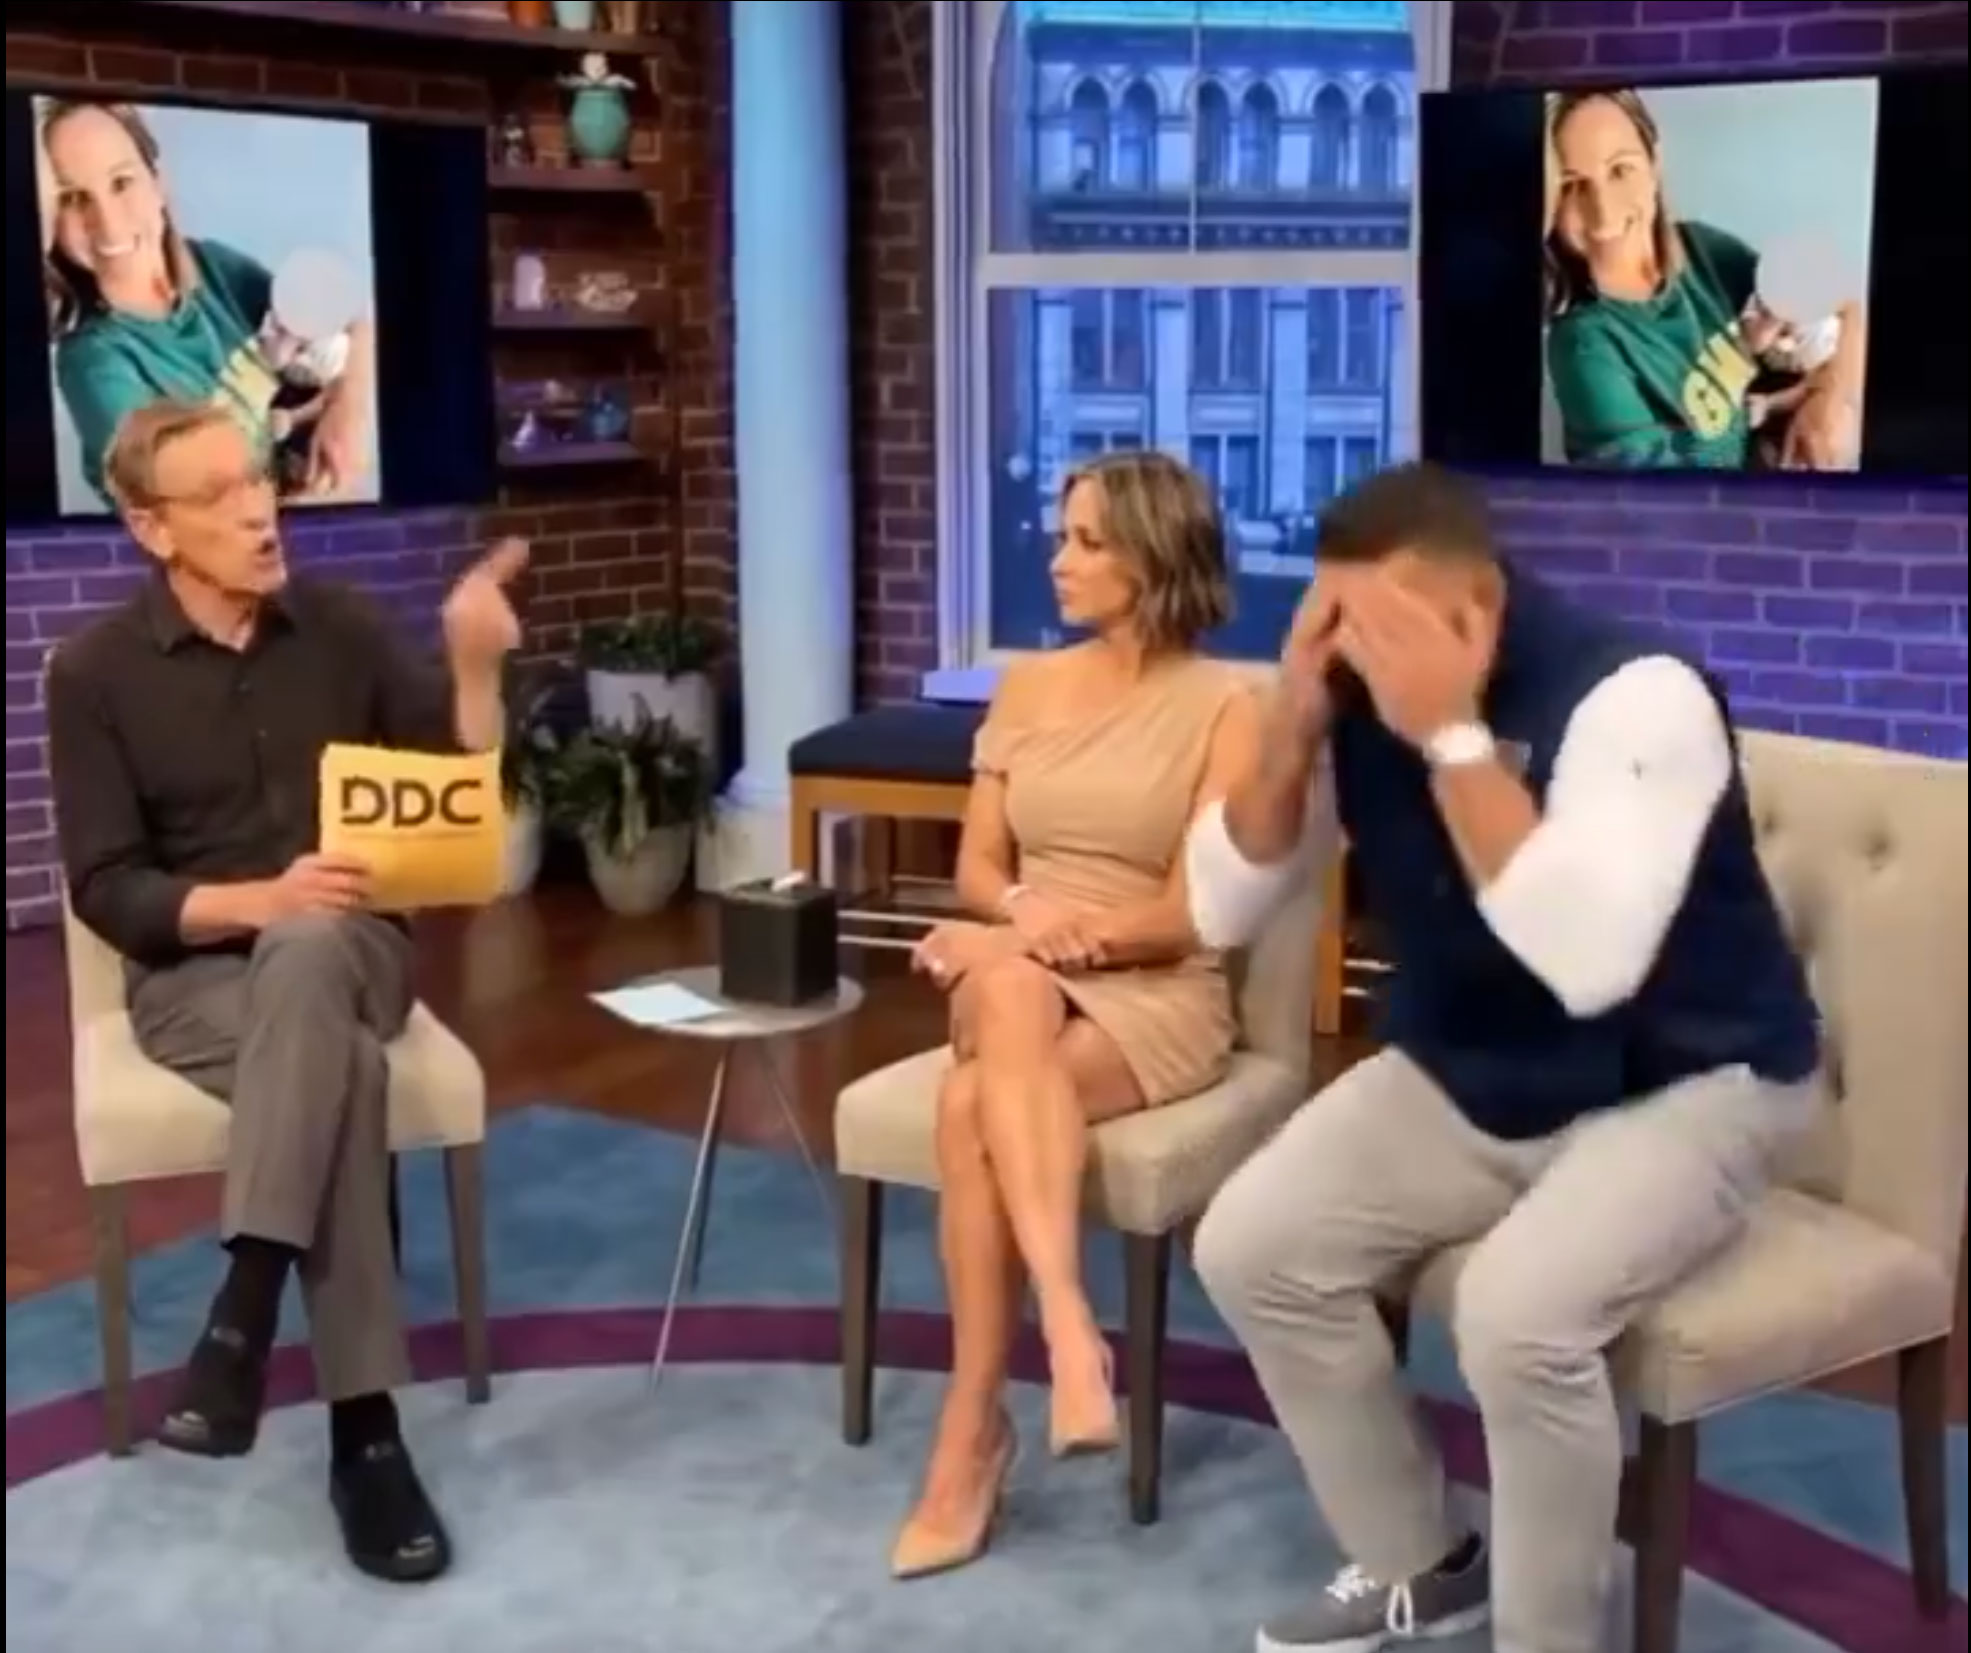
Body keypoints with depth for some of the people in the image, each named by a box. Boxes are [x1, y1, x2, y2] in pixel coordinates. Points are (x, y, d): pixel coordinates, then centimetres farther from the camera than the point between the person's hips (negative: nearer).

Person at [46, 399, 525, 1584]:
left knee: (307, 958, -37)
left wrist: (476, 665, -13)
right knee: (341, 1065, -35)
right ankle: (365, 1432, -34)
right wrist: (256, 900, -22)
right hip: (195, 974, -1)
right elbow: (105, 891, -6)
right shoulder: (95, 672, -3)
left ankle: (244, 1312, -39)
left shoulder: (341, 627, 4)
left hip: (347, 951, 2)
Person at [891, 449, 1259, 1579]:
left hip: (1157, 996, -4)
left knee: (975, 1107, -33)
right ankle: (1069, 1328, -42)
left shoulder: (1223, 706, -2)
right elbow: (978, 871, 10)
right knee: (1008, 981, -36)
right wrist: (1029, 920, -11)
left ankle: (974, 1430, -26)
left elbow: (1189, 913, -7)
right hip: (1020, 981, 4)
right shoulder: (1028, 688, 13)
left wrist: (1079, 930, -19)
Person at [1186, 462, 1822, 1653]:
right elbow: (1220, 911, -5)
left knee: (1520, 1310, -32)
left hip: (1684, 1086, -6)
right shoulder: (1357, 699, -7)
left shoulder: (1634, 691, -26)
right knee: (1249, 1247, -5)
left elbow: (1589, 962, -39)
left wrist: (1456, 736, -36)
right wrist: (1294, 723, -20)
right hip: (1466, 1080, 7)